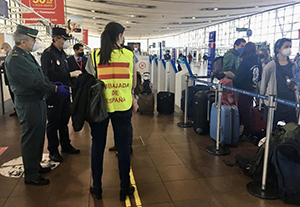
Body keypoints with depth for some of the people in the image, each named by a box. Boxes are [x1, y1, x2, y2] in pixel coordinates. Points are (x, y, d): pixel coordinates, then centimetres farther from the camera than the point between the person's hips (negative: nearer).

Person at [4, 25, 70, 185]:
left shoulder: (26, 55, 12)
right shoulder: (15, 59, -19)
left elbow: (39, 77, 16)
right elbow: (33, 82, -25)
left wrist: (53, 83, 3)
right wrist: (55, 89, -21)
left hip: (37, 101, 10)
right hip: (28, 104, -10)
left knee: (38, 137, 19)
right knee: (30, 139, 0)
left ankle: (36, 166, 36)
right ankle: (31, 176, 14)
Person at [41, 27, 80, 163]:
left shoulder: (62, 53, 12)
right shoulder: (48, 53, -14)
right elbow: (49, 75, -25)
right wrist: (69, 75, -22)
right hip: (53, 94, -8)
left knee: (64, 121, 18)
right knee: (53, 123, 3)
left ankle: (65, 145, 32)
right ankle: (53, 151, 16)